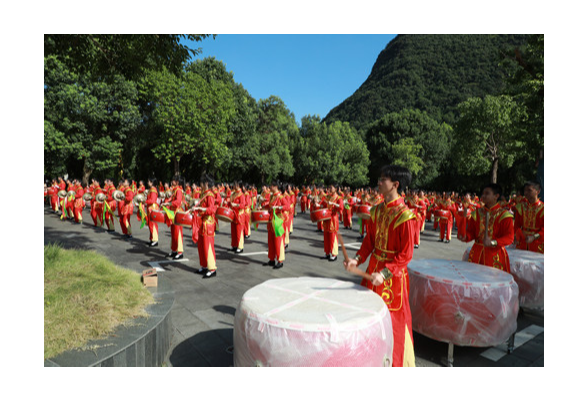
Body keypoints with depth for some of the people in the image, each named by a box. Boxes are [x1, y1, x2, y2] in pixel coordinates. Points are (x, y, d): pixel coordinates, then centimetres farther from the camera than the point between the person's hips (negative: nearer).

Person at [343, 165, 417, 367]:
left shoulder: (404, 215, -18)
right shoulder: (377, 210, 3)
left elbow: (406, 254, -17)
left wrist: (385, 273, -26)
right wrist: (357, 259, -5)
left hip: (392, 274, -7)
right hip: (373, 268, 7)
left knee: (393, 320, 7)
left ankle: (397, 360, 29)